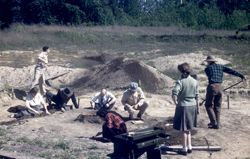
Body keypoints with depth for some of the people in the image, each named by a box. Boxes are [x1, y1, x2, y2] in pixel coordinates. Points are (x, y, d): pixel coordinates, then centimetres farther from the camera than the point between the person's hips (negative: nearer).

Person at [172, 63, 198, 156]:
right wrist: (195, 106, 17)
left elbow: (174, 93, -27)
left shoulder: (180, 81, -15)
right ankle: (189, 147, 25)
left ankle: (185, 149, 11)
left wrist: (176, 103, -11)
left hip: (183, 106, -6)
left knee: (184, 129, 4)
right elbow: (196, 96, 8)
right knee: (188, 128, 19)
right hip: (192, 106, 6)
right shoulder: (195, 82, 2)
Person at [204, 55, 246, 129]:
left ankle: (214, 123, -5)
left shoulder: (207, 68, 5)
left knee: (209, 106, 3)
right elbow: (230, 70, 7)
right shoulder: (220, 66, 14)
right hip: (219, 87, 5)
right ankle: (217, 123, 18)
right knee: (217, 106, 15)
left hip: (212, 87, -5)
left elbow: (210, 77, 10)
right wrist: (240, 75, 4)